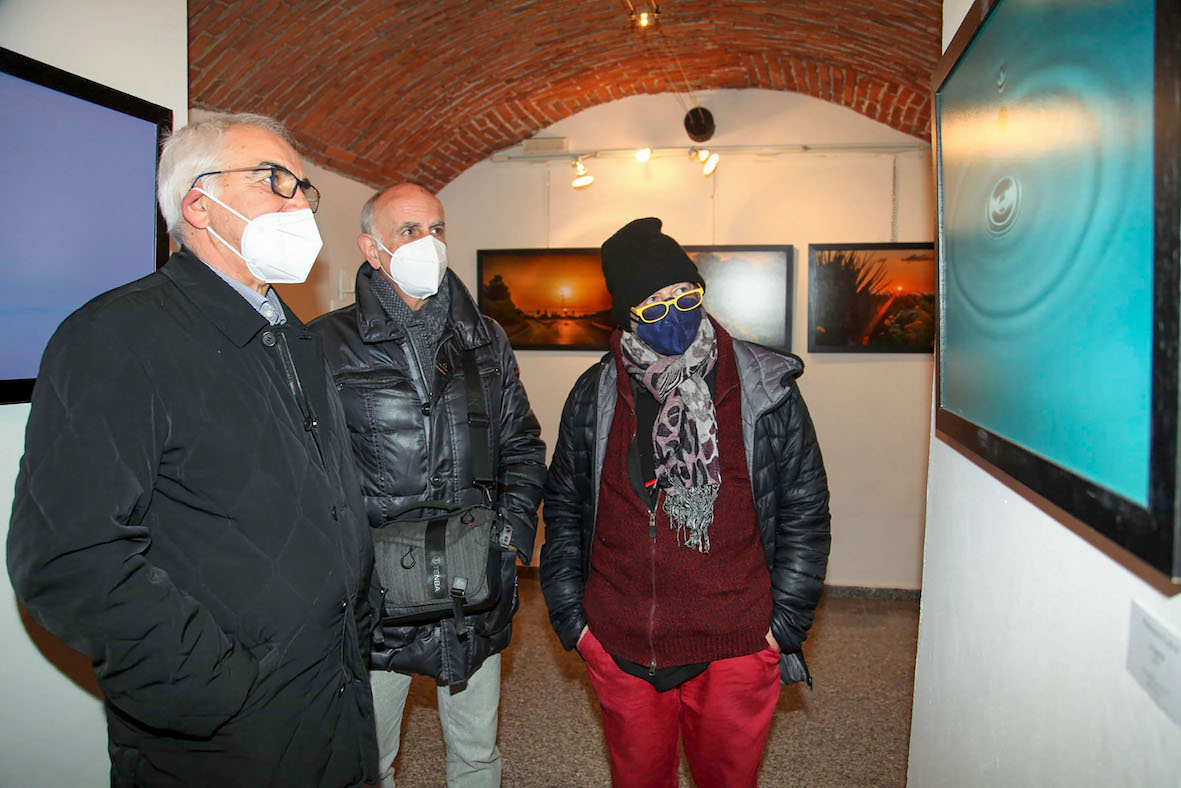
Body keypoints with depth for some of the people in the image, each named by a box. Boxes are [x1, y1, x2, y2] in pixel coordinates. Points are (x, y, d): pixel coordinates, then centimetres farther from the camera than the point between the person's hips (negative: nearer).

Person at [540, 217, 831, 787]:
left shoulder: (766, 390, -5)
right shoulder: (595, 395, 0)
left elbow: (805, 510, 0)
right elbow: (563, 510, 8)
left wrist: (785, 622, -3)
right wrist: (571, 617, 4)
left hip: (736, 651, -1)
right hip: (618, 652, 2)